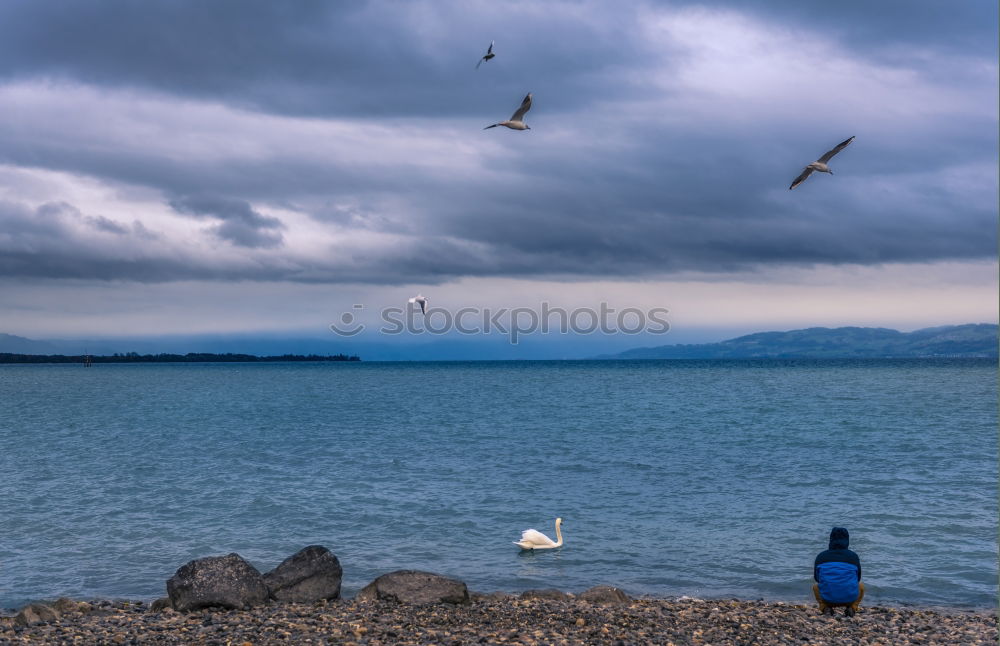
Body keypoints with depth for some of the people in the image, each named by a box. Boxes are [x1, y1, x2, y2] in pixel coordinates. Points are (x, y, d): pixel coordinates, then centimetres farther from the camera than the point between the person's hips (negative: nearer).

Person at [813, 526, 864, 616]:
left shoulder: (820, 556, 6)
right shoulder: (854, 556, 5)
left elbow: (816, 577, 20)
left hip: (827, 599, 0)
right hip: (849, 599, 0)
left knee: (815, 586, 33)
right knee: (861, 585, 32)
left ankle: (826, 608, 6)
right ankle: (851, 608, 6)